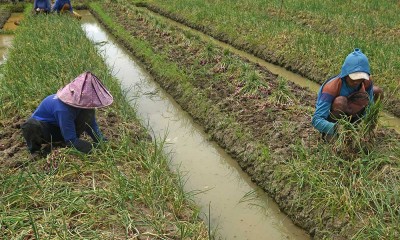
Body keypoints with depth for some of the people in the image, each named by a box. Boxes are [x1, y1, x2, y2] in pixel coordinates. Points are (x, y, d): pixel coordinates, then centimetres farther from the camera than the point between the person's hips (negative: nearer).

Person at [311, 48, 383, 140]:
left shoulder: (366, 81, -18)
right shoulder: (331, 87, -35)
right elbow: (316, 120, -39)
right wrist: (335, 128, -55)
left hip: (347, 113, 6)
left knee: (378, 92, -5)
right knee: (340, 101, -37)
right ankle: (330, 134, -14)